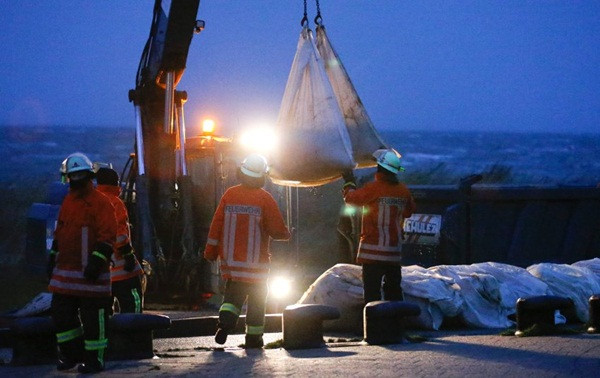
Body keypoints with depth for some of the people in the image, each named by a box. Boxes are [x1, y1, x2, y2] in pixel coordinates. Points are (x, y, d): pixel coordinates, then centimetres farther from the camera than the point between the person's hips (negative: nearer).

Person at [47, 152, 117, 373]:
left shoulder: (100, 202, -8)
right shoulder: (67, 202, 17)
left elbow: (108, 236, -13)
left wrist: (96, 262, -20)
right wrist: (53, 257, 21)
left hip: (90, 273, -8)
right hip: (66, 270, 8)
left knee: (93, 317, -3)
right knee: (61, 313, 9)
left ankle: (94, 359, 6)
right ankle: (71, 354, 23)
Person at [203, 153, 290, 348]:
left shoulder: (229, 195, -1)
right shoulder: (265, 199, -11)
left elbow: (216, 224, 2)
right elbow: (278, 231, -10)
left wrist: (210, 251, 11)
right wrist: (286, 234, 13)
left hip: (230, 258, 3)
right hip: (256, 260, -3)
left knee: (233, 292, 13)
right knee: (257, 297, 9)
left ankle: (226, 319, -14)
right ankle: (254, 336, 12)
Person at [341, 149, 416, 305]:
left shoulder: (374, 188, -13)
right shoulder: (403, 191, 4)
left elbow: (351, 198, -3)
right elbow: (410, 211, 19)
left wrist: (349, 182, 14)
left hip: (373, 248, -5)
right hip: (395, 250, 5)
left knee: (372, 288, -5)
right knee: (393, 288, 13)